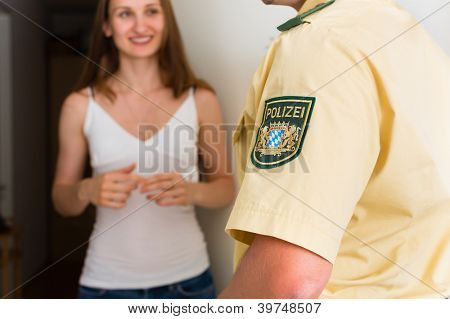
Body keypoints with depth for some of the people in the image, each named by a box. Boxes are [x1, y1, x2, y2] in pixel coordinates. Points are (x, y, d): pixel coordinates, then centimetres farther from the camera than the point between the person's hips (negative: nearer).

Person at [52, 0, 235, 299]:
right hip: (108, 283, 0)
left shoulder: (200, 99, -5)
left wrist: (192, 191, -17)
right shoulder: (81, 105, -4)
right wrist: (87, 191, -17)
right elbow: (62, 199, 4)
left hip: (187, 278, 0)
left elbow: (225, 186, 4)